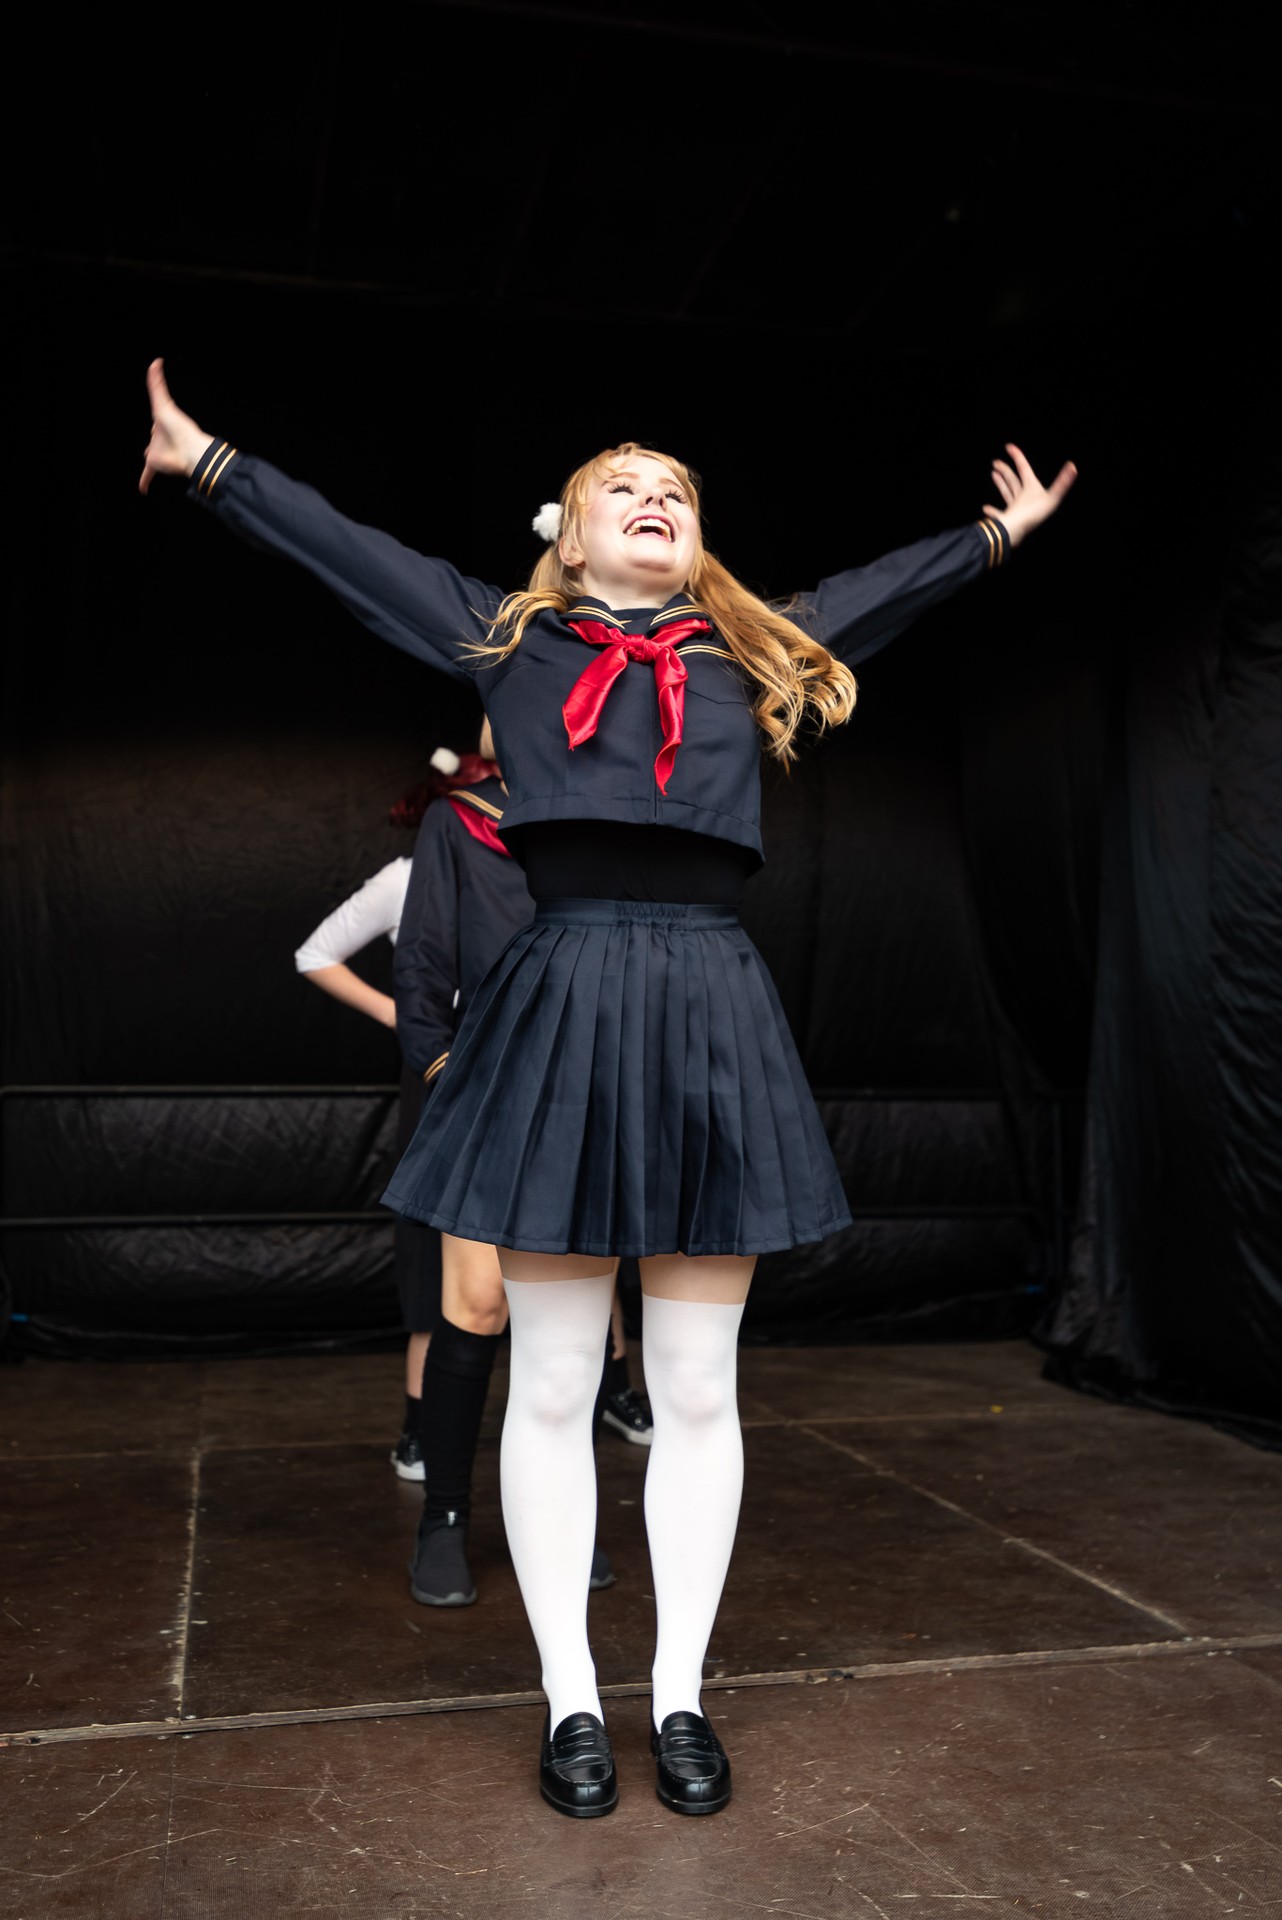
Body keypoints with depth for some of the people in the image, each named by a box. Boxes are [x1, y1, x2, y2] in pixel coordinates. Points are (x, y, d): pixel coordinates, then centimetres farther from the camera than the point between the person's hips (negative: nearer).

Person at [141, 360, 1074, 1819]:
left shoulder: (753, 651, 19)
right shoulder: (508, 641, 13)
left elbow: (879, 587, 32)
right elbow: (343, 549, 19)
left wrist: (1000, 533, 42)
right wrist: (204, 462, 23)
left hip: (713, 1013, 2)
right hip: (559, 1002, -2)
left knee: (695, 1393, 8)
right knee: (551, 1390, 5)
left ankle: (680, 1698, 24)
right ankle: (571, 1701, 22)